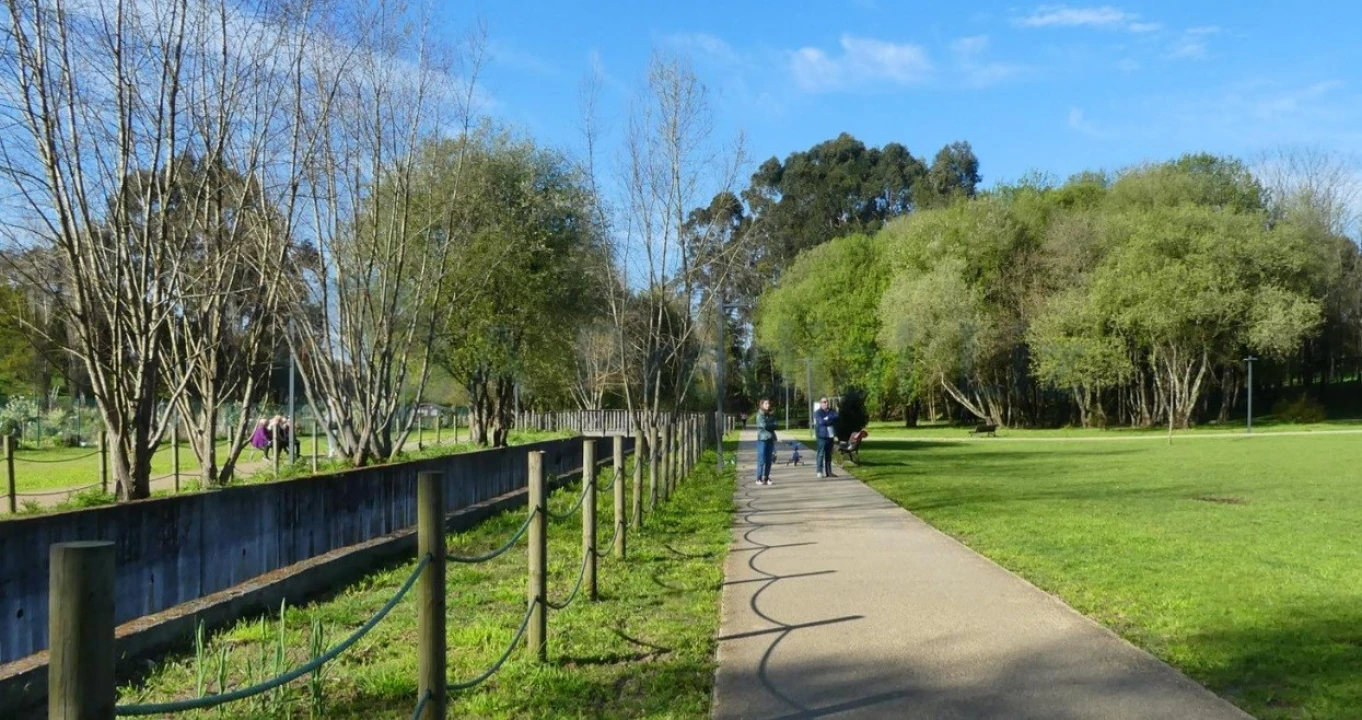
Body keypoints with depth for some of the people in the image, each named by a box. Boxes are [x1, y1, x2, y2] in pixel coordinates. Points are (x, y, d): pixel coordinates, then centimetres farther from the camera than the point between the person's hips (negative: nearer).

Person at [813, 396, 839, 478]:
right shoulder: (817, 413, -1)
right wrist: (831, 420, -5)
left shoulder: (832, 411, 16)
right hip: (822, 435, -5)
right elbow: (821, 422, -15)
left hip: (830, 435, 5)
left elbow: (836, 418, -1)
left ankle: (828, 472, 11)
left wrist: (827, 419, -11)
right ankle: (820, 472, -4)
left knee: (829, 454, 8)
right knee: (821, 454, -6)